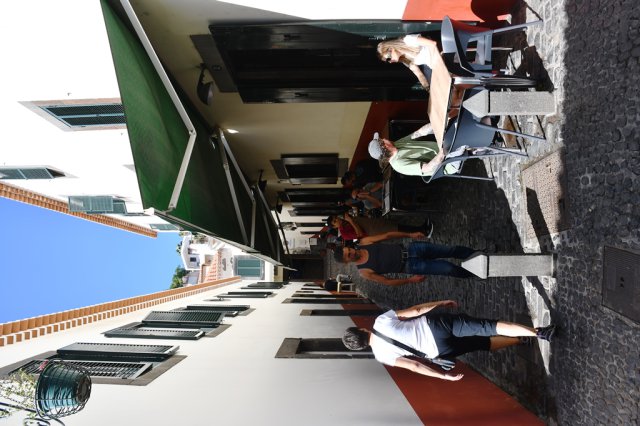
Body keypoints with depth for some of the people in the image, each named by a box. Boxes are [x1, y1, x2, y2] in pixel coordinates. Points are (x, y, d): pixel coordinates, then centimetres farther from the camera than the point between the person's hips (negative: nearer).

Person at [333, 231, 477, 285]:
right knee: (449, 269, -11)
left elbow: (387, 235, 2)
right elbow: (387, 281, -7)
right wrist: (410, 279, -11)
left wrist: (410, 234, -1)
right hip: (409, 266, -4)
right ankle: (475, 274, 17)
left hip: (410, 249, 4)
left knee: (451, 250, -3)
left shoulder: (364, 242, -7)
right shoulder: (364, 271, -14)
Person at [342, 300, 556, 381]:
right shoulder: (381, 320, 0)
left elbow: (414, 366, -1)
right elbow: (415, 310, -4)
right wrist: (441, 303, 8)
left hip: (438, 350, 0)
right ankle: (539, 332, -5)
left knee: (484, 343, 23)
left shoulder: (381, 356, 3)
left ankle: (521, 339, 23)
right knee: (488, 327, -1)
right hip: (436, 323, 0)